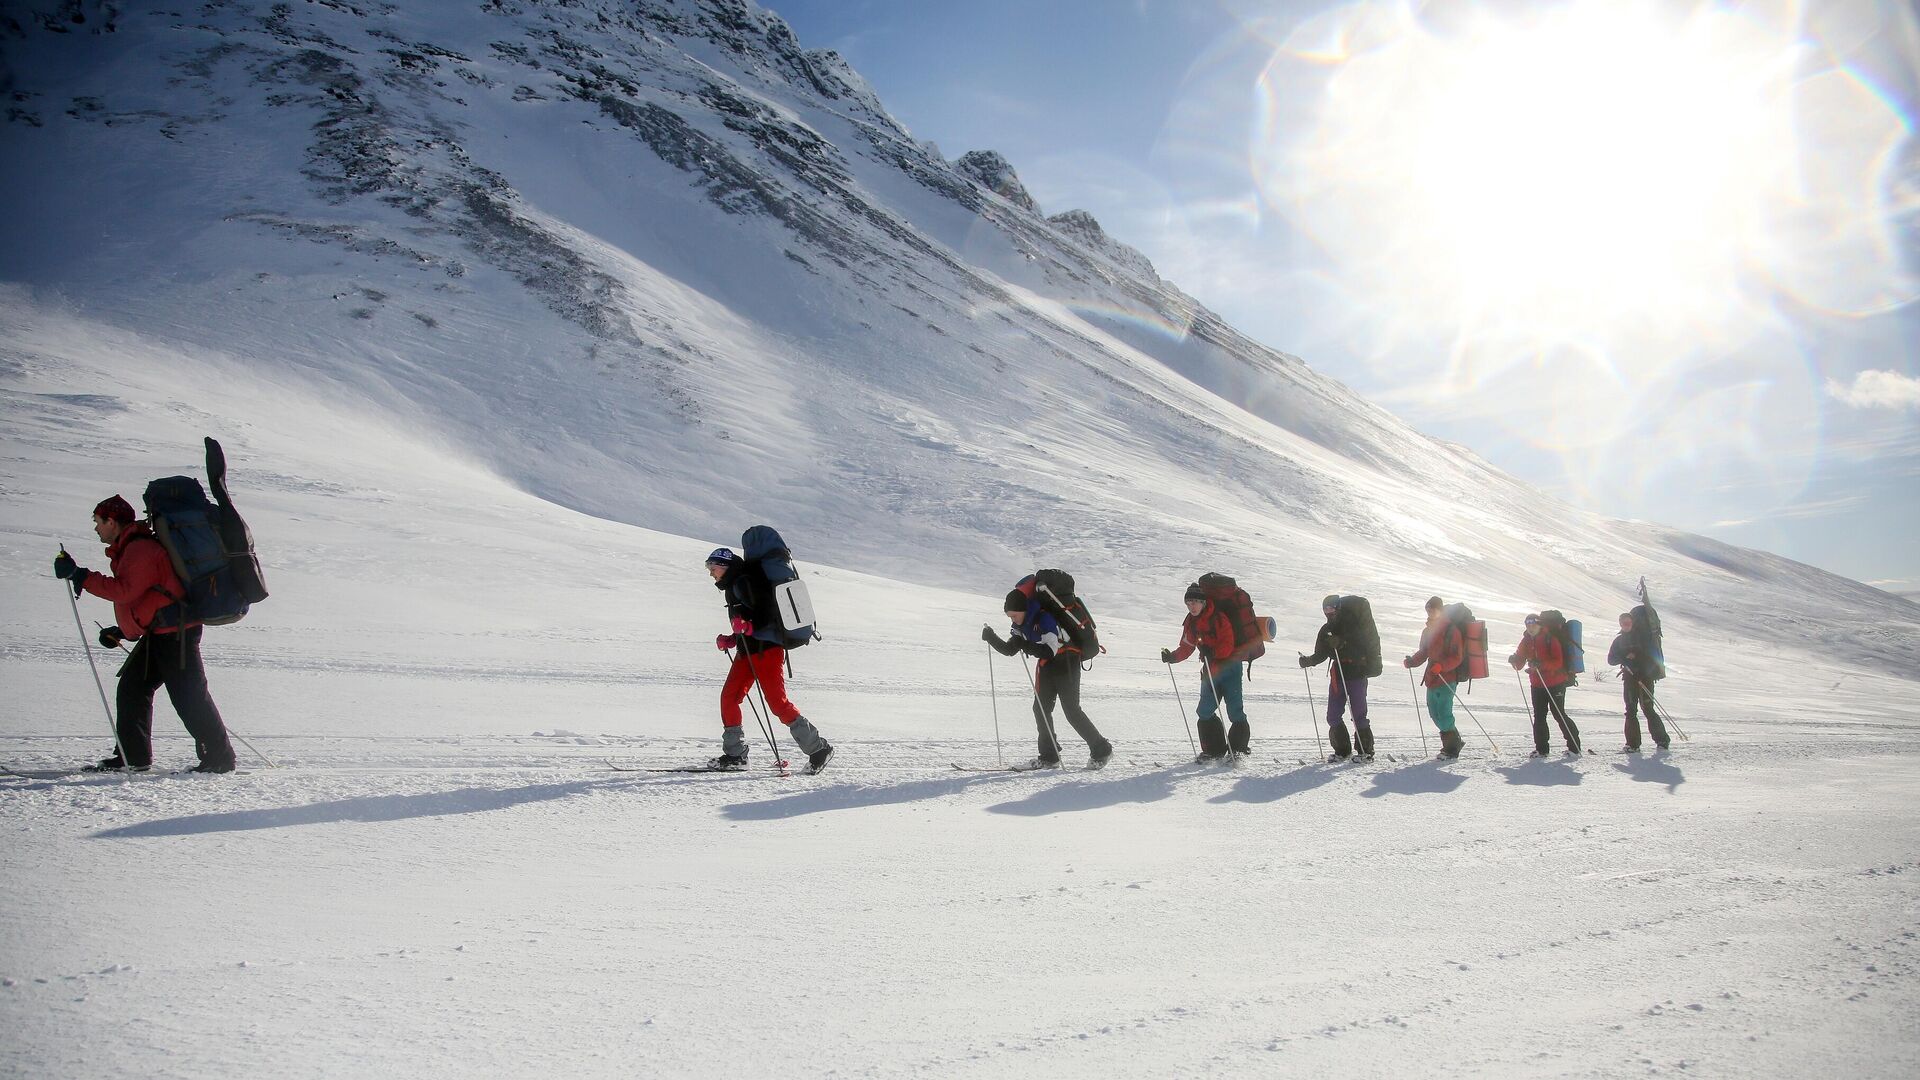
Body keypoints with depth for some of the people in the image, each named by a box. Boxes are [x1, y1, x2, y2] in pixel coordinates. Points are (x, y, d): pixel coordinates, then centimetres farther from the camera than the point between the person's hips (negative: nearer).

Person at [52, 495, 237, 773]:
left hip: (174, 633, -11)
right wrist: (121, 631, 20)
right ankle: (132, 756, 14)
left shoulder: (141, 549, -13)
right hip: (157, 635, 11)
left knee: (188, 697, -8)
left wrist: (78, 575, -21)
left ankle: (220, 758, -4)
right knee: (131, 688, 10)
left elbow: (124, 590, -25)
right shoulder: (130, 549, 22)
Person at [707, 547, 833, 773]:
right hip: (747, 651, 10)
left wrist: (748, 626, -32)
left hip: (766, 648, -10)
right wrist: (731, 640, 16)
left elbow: (768, 613, -19)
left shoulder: (743, 582, -10)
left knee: (777, 702, -13)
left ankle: (819, 748, -7)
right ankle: (735, 755, 10)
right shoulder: (733, 587, 21)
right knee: (728, 697, 4)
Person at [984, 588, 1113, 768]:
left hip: (1066, 663, -8)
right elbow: (1009, 650, 1)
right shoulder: (1022, 625, 1)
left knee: (1071, 710, -9)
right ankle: (1049, 756, 9)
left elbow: (1049, 651, -32)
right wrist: (992, 638, -14)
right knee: (1041, 708, 2)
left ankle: (1101, 749, 3)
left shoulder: (1044, 619, -25)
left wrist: (1025, 645, -36)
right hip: (1047, 666, 8)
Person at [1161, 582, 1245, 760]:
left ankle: (1239, 748, 6)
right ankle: (1214, 750, 11)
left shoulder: (1218, 618, -16)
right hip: (1210, 670, 7)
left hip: (1229, 666, -6)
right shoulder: (1191, 623, 5)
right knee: (1205, 712, 2)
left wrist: (1212, 652, -37)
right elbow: (1186, 647, 11)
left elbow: (1227, 646, -20)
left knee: (1235, 710, -7)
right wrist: (1172, 657, -7)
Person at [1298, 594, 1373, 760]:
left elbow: (1361, 650, -19)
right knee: (1333, 717, 1)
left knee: (1358, 715, -5)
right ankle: (1342, 751, 13)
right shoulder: (1326, 630, 9)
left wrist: (1342, 644, -33)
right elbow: (1321, 654, 11)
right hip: (1337, 676, 5)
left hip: (1357, 674, -5)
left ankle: (1366, 750, 6)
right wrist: (1308, 661, -8)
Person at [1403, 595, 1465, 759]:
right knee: (1434, 713, 9)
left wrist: (1441, 666, -27)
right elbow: (1423, 653, 20)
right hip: (1432, 679, 8)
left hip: (1447, 678, -8)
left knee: (1444, 713, -10)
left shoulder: (1451, 630, -9)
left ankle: (1451, 748, 2)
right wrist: (1412, 661, 1)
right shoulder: (1427, 631, 15)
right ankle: (1454, 741, 23)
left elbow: (1457, 657, -13)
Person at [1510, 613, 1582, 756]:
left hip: (1555, 683, -6)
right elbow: (1520, 662, 6)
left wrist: (1541, 664, -36)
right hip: (1537, 684, 6)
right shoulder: (1526, 640, 6)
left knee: (1559, 714, -4)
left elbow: (1558, 662, -20)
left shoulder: (1550, 640, -12)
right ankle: (1541, 749, 11)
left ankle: (1574, 746, 6)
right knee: (1539, 716, 5)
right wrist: (1514, 660, -18)